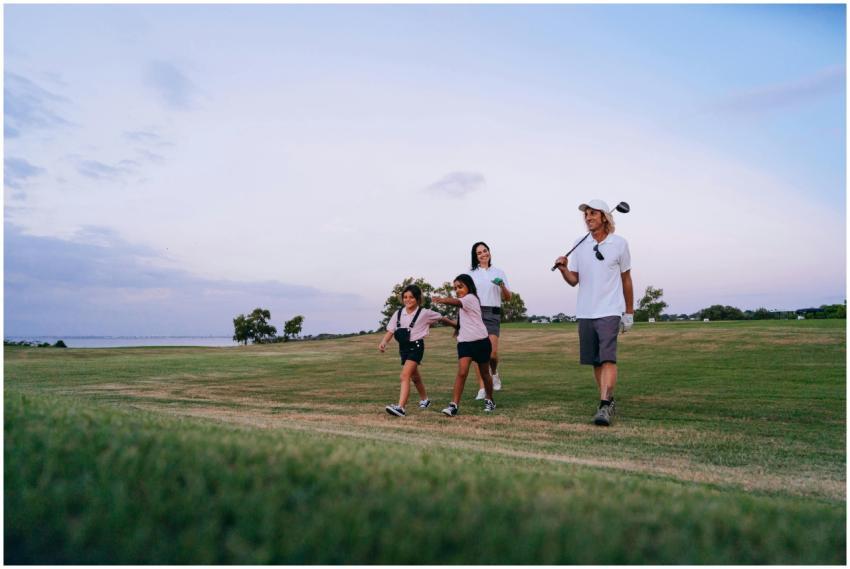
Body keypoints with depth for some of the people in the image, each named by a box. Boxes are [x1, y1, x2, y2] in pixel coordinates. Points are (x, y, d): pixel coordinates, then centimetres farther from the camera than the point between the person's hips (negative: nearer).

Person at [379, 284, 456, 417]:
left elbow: (441, 318, 7)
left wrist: (455, 324, 19)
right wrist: (383, 342, -18)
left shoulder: (424, 313, -7)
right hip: (403, 347, 6)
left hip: (416, 347, -6)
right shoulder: (398, 314, 3)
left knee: (405, 376, -21)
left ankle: (400, 407, -28)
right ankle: (424, 399, 47)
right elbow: (390, 331, 0)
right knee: (414, 376, 24)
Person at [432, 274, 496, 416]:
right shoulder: (463, 303, 17)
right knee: (462, 372, -13)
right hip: (465, 341, 5)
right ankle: (453, 405, -19)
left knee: (484, 373, 12)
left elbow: (456, 302, -33)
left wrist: (442, 300, -51)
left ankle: (489, 400, 33)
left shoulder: (471, 298, -9)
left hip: (481, 341, -5)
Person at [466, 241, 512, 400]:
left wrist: (502, 285, -10)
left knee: (493, 352, -12)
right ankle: (481, 389, 1)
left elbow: (508, 298, 10)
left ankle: (494, 373, 21)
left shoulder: (499, 273, 12)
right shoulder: (471, 274, 12)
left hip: (492, 314, -1)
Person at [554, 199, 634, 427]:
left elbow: (626, 279, 8)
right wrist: (563, 268, -13)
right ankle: (609, 400, 22)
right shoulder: (579, 245, 8)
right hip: (585, 313, 4)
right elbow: (574, 280, 9)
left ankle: (604, 406, -20)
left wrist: (629, 313, 9)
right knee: (595, 362, 8)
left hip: (609, 312, -4)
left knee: (608, 358, -16)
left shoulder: (619, 243, 1)